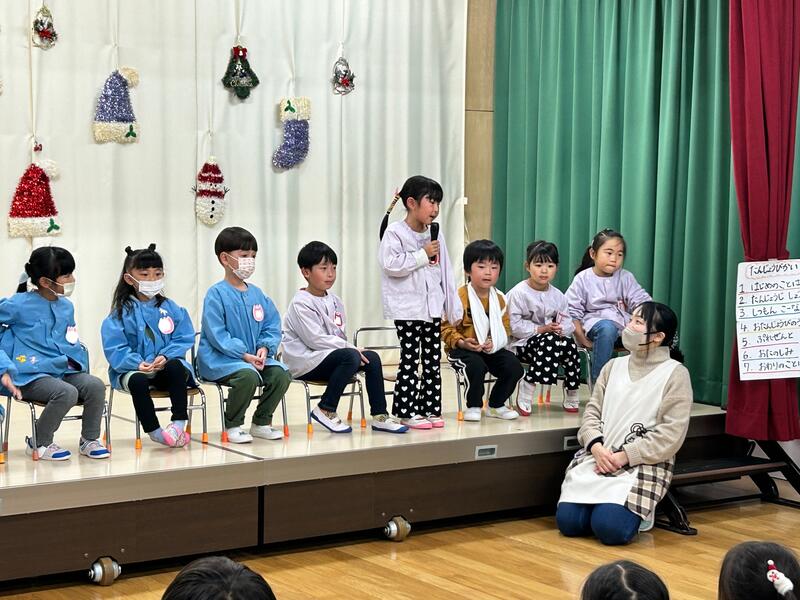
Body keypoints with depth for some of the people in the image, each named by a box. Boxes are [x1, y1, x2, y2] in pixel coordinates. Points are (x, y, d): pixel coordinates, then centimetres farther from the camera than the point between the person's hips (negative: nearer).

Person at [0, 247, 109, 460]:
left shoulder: (66, 306, 14)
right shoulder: (19, 304, -6)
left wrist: (76, 361, 6)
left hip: (63, 370, 6)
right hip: (32, 375, -6)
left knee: (95, 385, -22)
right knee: (67, 393, -33)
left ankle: (89, 440, -1)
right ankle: (39, 443, -9)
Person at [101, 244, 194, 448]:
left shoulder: (170, 308, 8)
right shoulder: (121, 312, 0)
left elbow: (184, 338, 1)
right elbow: (115, 349, -6)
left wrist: (166, 356, -16)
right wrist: (137, 363, -22)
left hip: (165, 365, 2)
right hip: (133, 368, -2)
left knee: (176, 368, -31)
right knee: (138, 381, -34)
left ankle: (179, 423, -24)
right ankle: (154, 431, -20)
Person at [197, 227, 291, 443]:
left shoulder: (257, 294, 13)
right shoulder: (216, 294, -8)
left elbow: (272, 326, 12)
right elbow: (217, 335, -15)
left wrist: (265, 348, -9)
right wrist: (244, 355, -21)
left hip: (253, 357, 7)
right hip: (221, 360, -6)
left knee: (281, 374, -17)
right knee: (248, 375, -34)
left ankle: (261, 423, 4)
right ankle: (232, 426, -10)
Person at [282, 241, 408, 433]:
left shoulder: (334, 300, 14)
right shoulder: (301, 303, -13)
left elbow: (340, 334, 16)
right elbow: (316, 340, -21)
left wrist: (351, 348, -6)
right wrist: (350, 348, -19)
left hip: (331, 354, 9)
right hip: (304, 362, -9)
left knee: (372, 358, -6)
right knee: (351, 357, -30)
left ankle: (380, 416, -1)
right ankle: (325, 410, -18)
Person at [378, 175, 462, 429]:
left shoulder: (435, 235, 9)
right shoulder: (395, 233, -9)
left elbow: (445, 272, 11)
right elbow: (391, 264, -21)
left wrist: (454, 307, 10)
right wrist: (423, 255, -17)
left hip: (432, 306, 6)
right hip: (407, 308, -6)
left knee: (433, 359, 8)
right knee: (410, 359, -4)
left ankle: (430, 408, 15)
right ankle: (407, 411, 2)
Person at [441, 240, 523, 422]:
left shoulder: (499, 299, 8)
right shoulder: (459, 297, -12)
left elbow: (505, 326, 11)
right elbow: (446, 326, -10)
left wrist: (495, 342, -9)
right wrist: (461, 342, -25)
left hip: (491, 348, 5)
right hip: (463, 349, -5)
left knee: (514, 366, -14)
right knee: (476, 366, -35)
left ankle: (496, 405, 9)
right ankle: (473, 406, -9)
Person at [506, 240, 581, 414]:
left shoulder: (557, 295, 10)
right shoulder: (518, 293, -8)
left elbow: (567, 324, 9)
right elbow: (514, 325, -14)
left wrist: (561, 330, -15)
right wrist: (541, 329, -18)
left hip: (552, 338, 5)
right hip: (522, 343, -5)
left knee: (569, 344, -25)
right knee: (549, 341, -35)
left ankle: (571, 395, -7)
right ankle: (525, 393, -28)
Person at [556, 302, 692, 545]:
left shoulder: (675, 373, -2)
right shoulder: (613, 366, 15)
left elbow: (671, 434, -10)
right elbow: (592, 412, 11)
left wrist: (623, 457, -15)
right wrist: (596, 447, -11)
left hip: (643, 465, -5)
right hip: (597, 458, 5)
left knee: (610, 528, -26)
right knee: (567, 521, -14)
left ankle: (637, 513, 8)